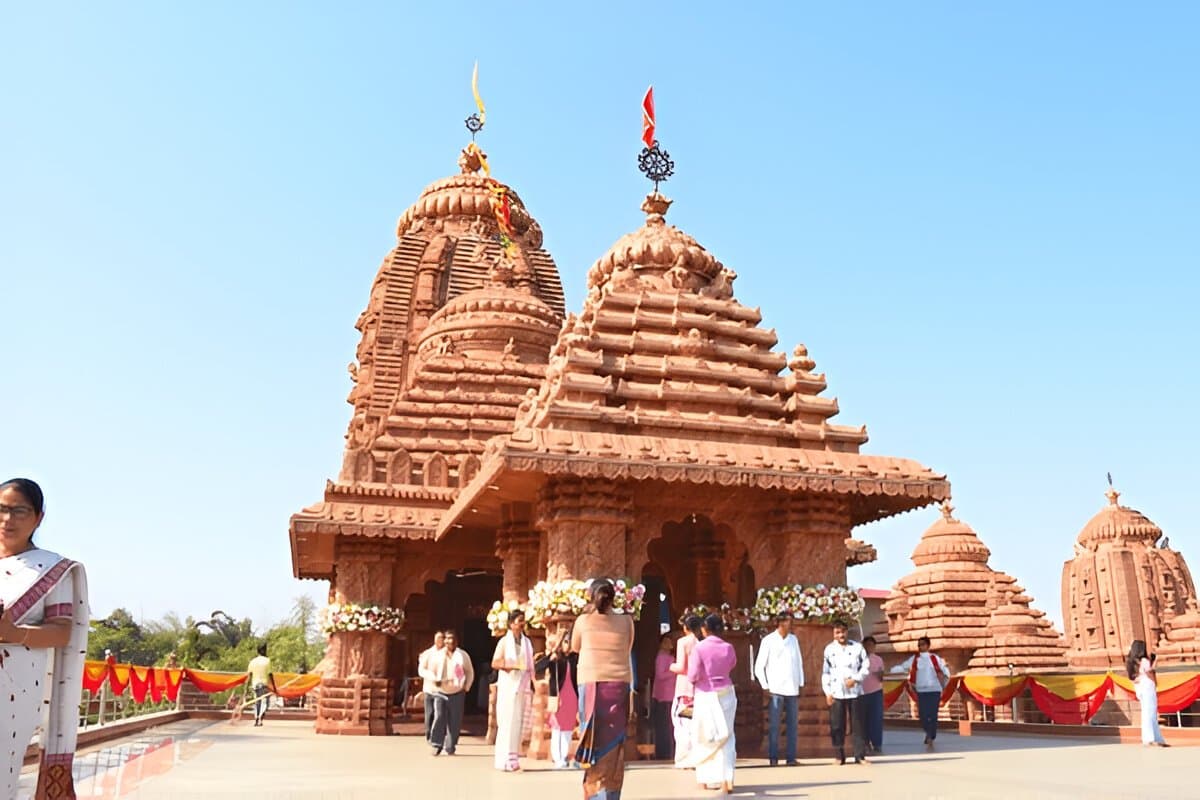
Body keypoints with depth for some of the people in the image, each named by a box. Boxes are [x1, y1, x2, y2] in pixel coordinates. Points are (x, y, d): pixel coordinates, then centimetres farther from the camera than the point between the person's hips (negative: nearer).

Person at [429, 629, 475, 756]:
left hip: (457, 694, 0)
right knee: (439, 717, -15)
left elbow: (470, 672, 11)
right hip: (440, 693, 0)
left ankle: (450, 747, 9)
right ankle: (437, 744, -7)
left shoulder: (463, 655, 3)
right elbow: (431, 671, 9)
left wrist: (466, 687, 2)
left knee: (454, 721, -1)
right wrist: (435, 681, -10)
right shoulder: (437, 655, 4)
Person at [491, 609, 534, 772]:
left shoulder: (527, 642, 13)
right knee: (507, 722, -8)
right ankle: (503, 759, -5)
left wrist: (532, 685, 6)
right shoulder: (504, 641, 0)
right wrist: (512, 665, -18)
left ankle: (513, 759, 9)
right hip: (508, 686, -4)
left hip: (522, 686, 5)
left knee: (518, 722, 3)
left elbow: (530, 666, 13)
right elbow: (495, 663, -7)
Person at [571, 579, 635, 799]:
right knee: (613, 746, 6)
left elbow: (575, 648, 16)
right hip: (619, 686, 1)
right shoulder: (625, 621, 0)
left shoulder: (583, 621, -1)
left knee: (594, 742, 6)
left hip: (591, 685, -1)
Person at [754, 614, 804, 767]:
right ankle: (773, 757, 4)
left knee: (792, 724, 4)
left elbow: (799, 662, 15)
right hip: (776, 690, -4)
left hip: (792, 689, 4)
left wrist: (801, 684, 7)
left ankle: (791, 757, 10)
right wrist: (765, 687, -6)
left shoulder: (793, 639, 10)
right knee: (774, 725, -2)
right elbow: (759, 667, -1)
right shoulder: (769, 640, -3)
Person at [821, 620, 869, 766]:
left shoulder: (857, 647, 2)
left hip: (854, 691, -1)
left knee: (858, 725, 1)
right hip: (836, 693, 1)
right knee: (837, 726, 2)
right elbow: (825, 672, 6)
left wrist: (855, 679, -12)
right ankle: (840, 756, 10)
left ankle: (860, 755, 7)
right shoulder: (829, 649, 5)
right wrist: (827, 692, 0)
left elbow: (866, 666, 2)